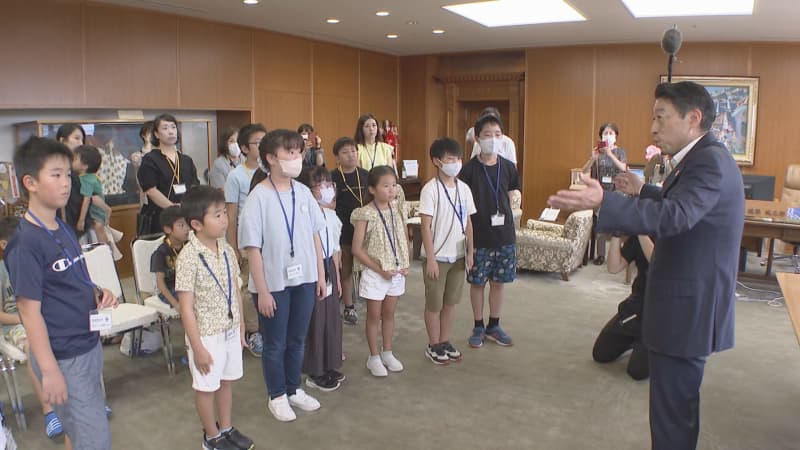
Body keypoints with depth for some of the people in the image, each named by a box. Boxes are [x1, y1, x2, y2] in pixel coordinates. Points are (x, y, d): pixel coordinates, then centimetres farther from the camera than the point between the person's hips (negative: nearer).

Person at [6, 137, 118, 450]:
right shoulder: (26, 243, -19)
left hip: (89, 346, 8)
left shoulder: (63, 229, 6)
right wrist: (49, 371, -19)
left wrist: (98, 293, -4)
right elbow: (30, 311, -19)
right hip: (63, 358, -8)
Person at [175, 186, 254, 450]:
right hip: (206, 335, -6)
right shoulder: (189, 257, -21)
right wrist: (197, 347, -16)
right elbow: (186, 307, -18)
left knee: (227, 380, 20)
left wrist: (241, 327, 11)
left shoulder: (226, 249, -1)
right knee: (206, 386, 12)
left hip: (230, 330, 6)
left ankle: (226, 428, 40)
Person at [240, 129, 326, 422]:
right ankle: (277, 396, 31)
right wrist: (262, 290, -14)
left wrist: (321, 275, 8)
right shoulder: (259, 197, -14)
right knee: (275, 344, 12)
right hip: (274, 284, -5)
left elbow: (315, 235, 7)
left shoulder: (303, 192, 1)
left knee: (297, 340, 18)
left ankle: (294, 390, 38)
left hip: (304, 279, 5)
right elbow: (253, 247, -14)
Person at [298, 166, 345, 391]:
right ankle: (315, 374, 17)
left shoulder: (331, 215, 8)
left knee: (332, 318, 15)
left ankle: (329, 367, 31)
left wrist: (337, 277, 18)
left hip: (329, 268, 8)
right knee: (315, 320, 2)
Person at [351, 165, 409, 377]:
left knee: (389, 314, 17)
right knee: (374, 316, 8)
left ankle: (387, 353, 31)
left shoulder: (397, 211, 2)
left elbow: (405, 240, 11)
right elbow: (357, 249, -16)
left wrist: (405, 264, -2)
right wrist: (379, 269, -16)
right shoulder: (366, 214, -15)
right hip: (375, 274, -5)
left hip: (397, 272, 5)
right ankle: (374, 357, 22)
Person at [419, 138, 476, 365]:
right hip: (438, 256, -5)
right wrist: (431, 259, -16)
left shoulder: (464, 188, 4)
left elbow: (468, 222, 9)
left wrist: (470, 252, 7)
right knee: (434, 304, 7)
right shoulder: (430, 189, -13)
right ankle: (434, 346, 22)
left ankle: (445, 341, 30)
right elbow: (426, 226, -14)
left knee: (451, 302, 15)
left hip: (458, 256, 5)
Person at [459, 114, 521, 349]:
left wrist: (507, 225, 4)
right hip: (479, 237, -3)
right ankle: (478, 327, 24)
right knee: (477, 282, 8)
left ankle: (494, 326, 28)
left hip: (504, 235, 3)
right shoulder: (469, 169, -9)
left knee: (498, 281, 13)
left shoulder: (508, 167, 1)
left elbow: (509, 200, 10)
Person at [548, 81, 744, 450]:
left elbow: (675, 215, -38)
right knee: (676, 403, 23)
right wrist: (643, 191, 26)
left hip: (687, 310, -11)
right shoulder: (705, 158, 13)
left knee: (672, 413, -1)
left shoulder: (710, 161, -20)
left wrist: (603, 202, -47)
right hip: (686, 306, 11)